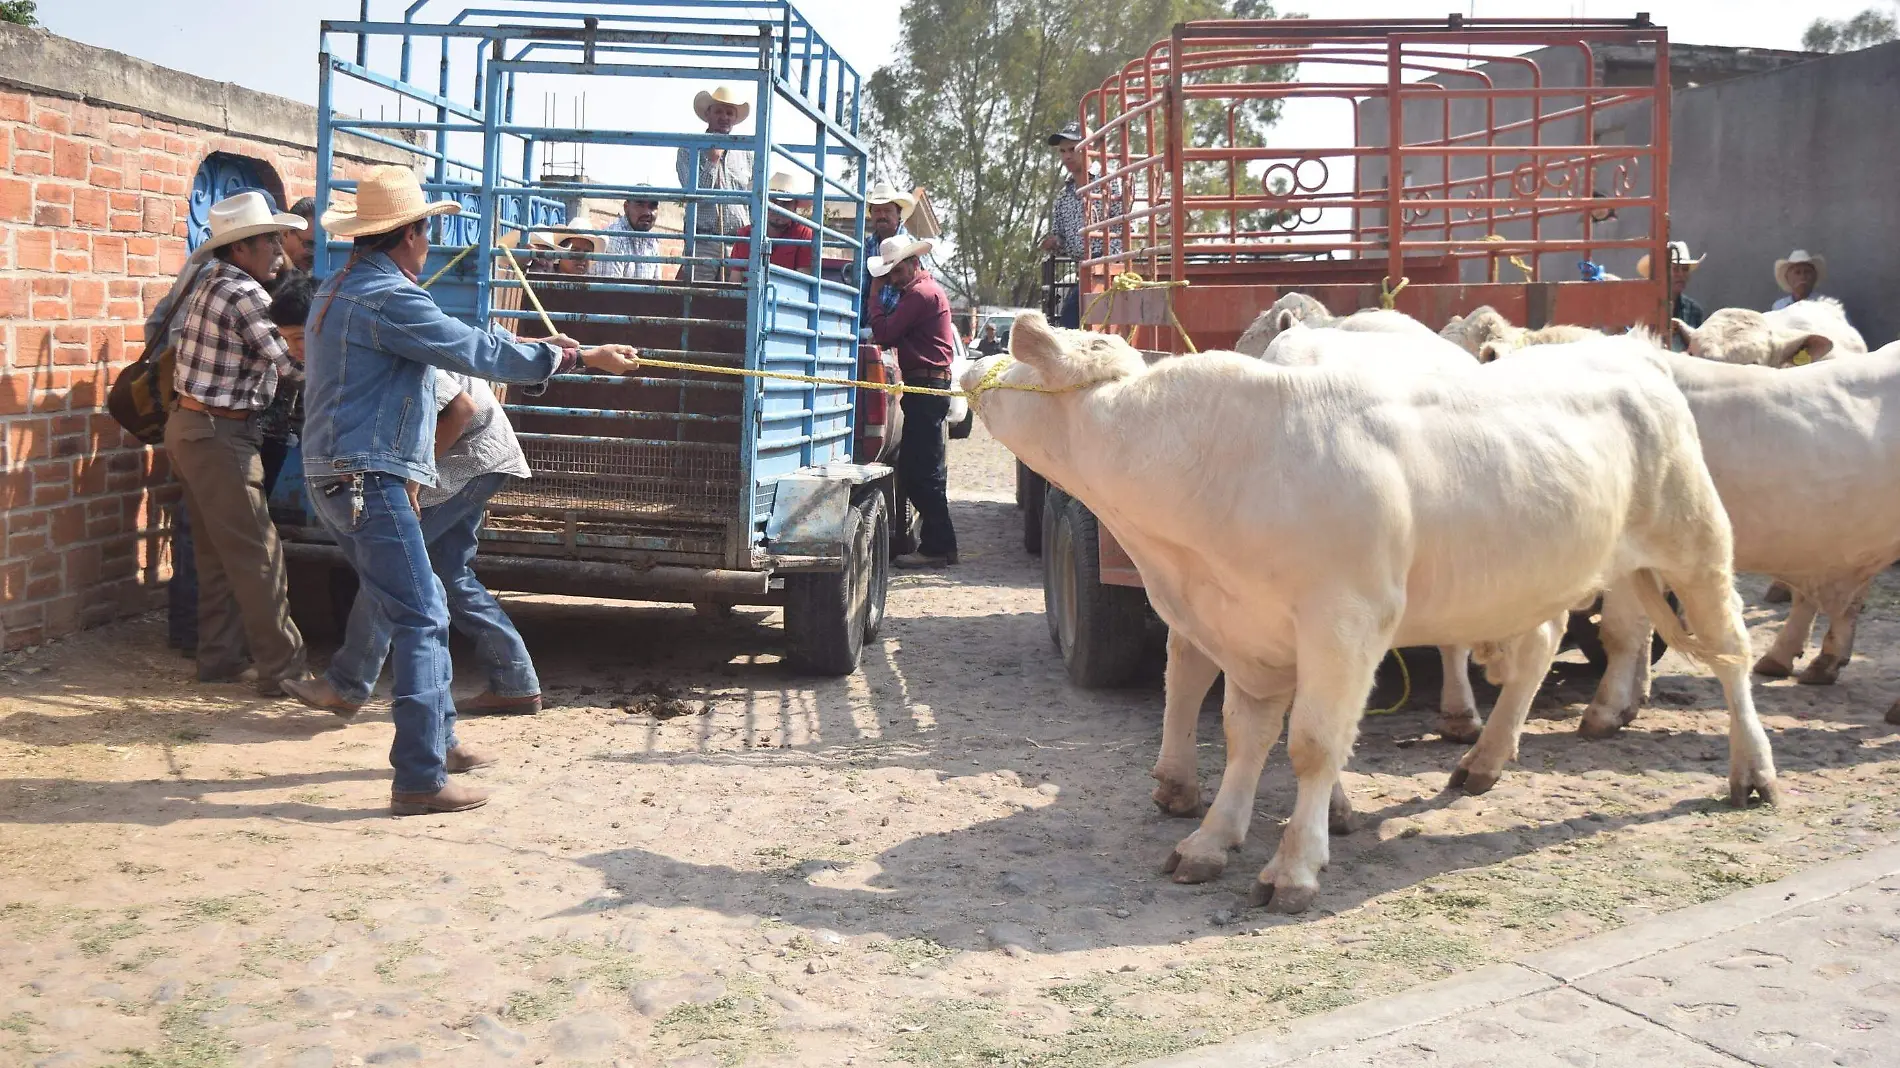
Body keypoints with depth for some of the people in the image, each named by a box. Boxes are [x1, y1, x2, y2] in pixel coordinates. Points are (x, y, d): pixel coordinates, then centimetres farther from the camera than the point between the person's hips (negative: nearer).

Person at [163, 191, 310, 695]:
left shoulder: (210, 280, 10)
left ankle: (218, 657, 20)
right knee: (257, 555, -7)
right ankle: (283, 669, -5)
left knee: (217, 550, 14)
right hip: (219, 435, -10)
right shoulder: (243, 294, -18)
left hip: (190, 425, 10)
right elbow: (294, 364, -17)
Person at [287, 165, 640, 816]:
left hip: (337, 479, 11)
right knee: (419, 620, -9)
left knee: (422, 608, 20)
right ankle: (419, 781, -10)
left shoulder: (339, 290, 17)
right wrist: (578, 358, -11)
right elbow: (475, 353, -18)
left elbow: (450, 339, 23)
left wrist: (534, 346, 22)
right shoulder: (387, 298, -16)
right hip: (369, 481, -11)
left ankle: (437, 738, 30)